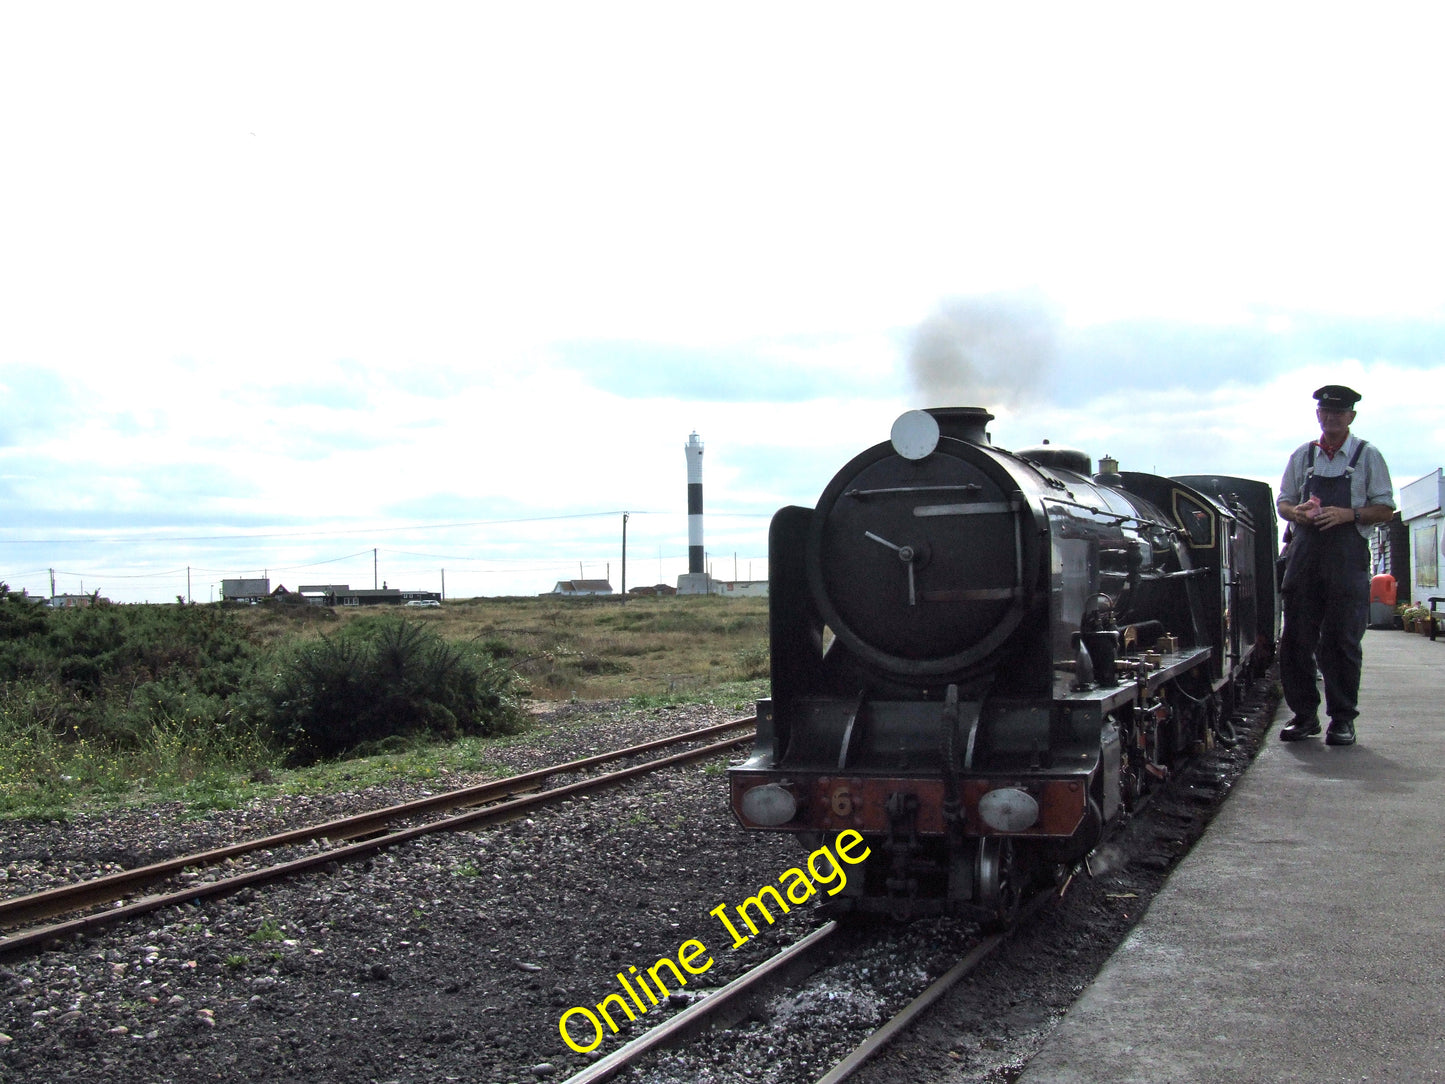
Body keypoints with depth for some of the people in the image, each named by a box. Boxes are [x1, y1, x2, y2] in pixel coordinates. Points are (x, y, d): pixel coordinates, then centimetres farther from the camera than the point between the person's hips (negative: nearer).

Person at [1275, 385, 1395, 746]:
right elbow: (1283, 502, 20)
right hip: (1304, 553, 3)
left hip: (1347, 558, -3)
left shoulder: (1367, 456, 6)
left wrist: (1348, 514, -14)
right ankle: (1304, 715, 11)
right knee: (1295, 639, 1)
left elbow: (1385, 509, 2)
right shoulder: (1302, 456, 16)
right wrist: (1296, 511, -3)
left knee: (1342, 641, -3)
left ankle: (1342, 719, 5)